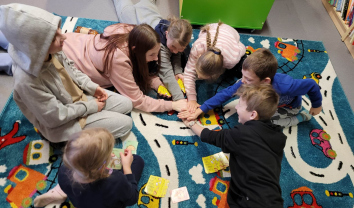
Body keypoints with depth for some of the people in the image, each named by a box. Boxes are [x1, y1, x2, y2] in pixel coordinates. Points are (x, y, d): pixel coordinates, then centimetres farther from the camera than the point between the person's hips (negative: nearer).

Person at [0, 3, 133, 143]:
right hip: (62, 124, -6)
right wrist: (90, 106, -15)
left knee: (126, 104, 6)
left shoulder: (52, 51, -18)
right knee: (125, 124, -9)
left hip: (80, 95, 7)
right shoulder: (27, 81, -37)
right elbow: (57, 117, -25)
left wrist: (92, 87, -5)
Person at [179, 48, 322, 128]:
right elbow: (225, 93, -27)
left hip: (290, 106, -4)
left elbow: (311, 85, -28)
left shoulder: (285, 86, -45)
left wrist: (317, 106, -8)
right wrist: (198, 112, -30)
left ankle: (301, 117, -2)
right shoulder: (246, 82, -32)